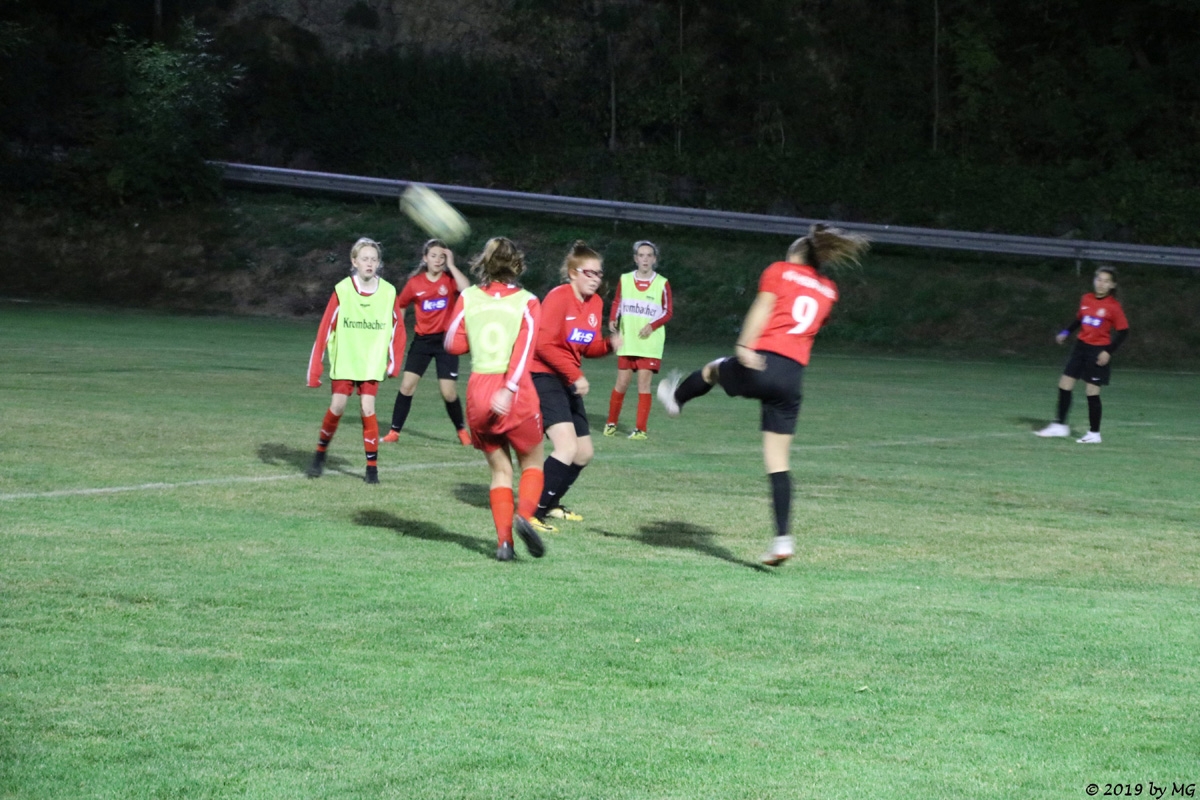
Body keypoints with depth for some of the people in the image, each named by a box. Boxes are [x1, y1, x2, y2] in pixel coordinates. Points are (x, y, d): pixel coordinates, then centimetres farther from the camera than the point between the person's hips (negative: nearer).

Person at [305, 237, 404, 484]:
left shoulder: (388, 292, -3)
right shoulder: (342, 290, -8)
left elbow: (398, 329, 8)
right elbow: (326, 329, -5)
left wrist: (394, 362, 1)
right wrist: (315, 369, -6)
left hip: (372, 364, 1)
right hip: (343, 361, -1)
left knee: (368, 409, -9)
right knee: (337, 407, -7)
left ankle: (372, 466, 2)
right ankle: (320, 453, 17)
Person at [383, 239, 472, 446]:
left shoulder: (450, 279, -5)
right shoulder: (415, 282, -1)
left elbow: (466, 289, -28)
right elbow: (401, 306, 14)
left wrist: (451, 265, -21)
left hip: (446, 339, -2)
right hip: (422, 339, 2)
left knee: (449, 392, -3)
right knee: (407, 385, -6)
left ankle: (461, 431, 20)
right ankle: (395, 431, 4)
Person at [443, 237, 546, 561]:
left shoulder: (468, 297, 5)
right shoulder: (527, 302, 0)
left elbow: (453, 344, 4)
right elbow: (524, 349, -12)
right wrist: (509, 389, -20)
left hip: (478, 389, 2)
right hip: (516, 393, -2)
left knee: (500, 469, 14)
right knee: (532, 463, 16)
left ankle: (504, 539, -1)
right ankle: (524, 516, -12)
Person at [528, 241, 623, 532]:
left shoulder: (595, 303, 8)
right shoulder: (558, 297, -16)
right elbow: (544, 344, -21)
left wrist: (609, 344, -7)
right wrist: (575, 375, -22)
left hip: (568, 382, 9)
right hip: (544, 376, -9)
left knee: (584, 452, 16)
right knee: (567, 446, -24)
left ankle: (551, 504, 36)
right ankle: (533, 514, -22)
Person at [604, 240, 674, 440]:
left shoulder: (662, 284, -1)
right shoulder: (625, 280, 5)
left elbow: (669, 311, 4)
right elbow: (617, 303, 14)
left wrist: (653, 325, -11)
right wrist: (612, 320, -6)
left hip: (650, 343, -2)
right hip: (627, 341, 2)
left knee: (644, 384, -6)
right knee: (621, 383, 3)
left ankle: (640, 429, -1)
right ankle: (611, 423, 21)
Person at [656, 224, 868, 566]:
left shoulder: (779, 271, 7)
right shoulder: (828, 290, 19)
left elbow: (763, 306, -8)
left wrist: (745, 345, -20)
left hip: (760, 363, -3)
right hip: (793, 376, 4)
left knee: (714, 369, 32)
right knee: (777, 460, 5)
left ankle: (675, 398, 58)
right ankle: (783, 538, -3)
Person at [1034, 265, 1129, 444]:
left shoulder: (1114, 306, -13)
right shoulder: (1086, 300, 3)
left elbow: (1123, 331, -10)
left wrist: (1109, 351, -17)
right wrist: (1066, 333, 5)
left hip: (1098, 351, -6)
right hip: (1081, 346, 6)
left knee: (1092, 391, -3)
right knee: (1065, 384, 6)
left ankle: (1094, 433, 10)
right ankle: (1060, 425, 18)